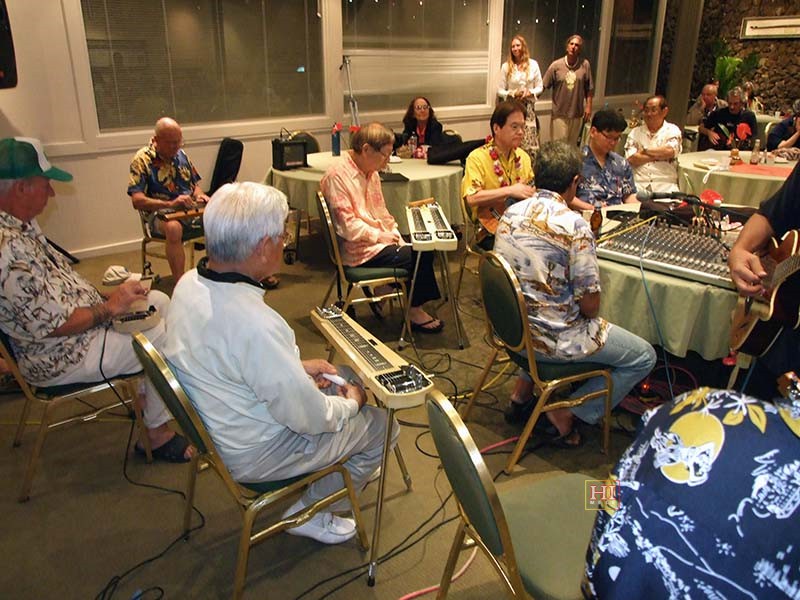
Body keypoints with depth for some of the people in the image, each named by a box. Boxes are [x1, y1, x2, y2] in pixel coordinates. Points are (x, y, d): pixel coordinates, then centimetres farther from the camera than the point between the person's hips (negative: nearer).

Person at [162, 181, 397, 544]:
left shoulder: (190, 283, -9)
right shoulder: (254, 323, -37)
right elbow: (310, 418, -27)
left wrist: (298, 367, 5)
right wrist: (351, 404, -6)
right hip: (253, 455, -8)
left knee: (346, 377, 18)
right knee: (379, 423, 6)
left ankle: (352, 468, 37)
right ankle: (312, 513, 20)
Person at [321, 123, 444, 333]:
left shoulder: (371, 172, 11)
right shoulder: (337, 176, -17)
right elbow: (347, 226, -21)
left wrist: (395, 235, 1)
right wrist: (381, 236, -15)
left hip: (378, 241, 9)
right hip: (358, 251, -9)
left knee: (424, 247, -10)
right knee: (419, 256, -15)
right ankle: (414, 310, 6)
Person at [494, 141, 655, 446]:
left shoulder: (511, 212, -2)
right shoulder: (574, 225, -22)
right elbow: (590, 303, -18)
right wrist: (589, 316, 4)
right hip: (555, 338, -7)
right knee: (645, 356, 10)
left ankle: (521, 392, 29)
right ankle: (569, 413, 9)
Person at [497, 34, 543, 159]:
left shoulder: (533, 64, 4)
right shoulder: (506, 66, 2)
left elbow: (539, 87, 8)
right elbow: (500, 90, 2)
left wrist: (530, 92, -12)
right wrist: (512, 94, -15)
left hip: (529, 108, 1)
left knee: (530, 143, -4)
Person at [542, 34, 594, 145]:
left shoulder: (585, 65, -2)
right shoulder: (556, 65, -4)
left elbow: (589, 89, 4)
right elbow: (543, 86, -2)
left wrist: (588, 106, 2)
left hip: (577, 114, 2)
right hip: (559, 113, -2)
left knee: (572, 145, 11)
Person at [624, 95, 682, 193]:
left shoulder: (672, 130, 10)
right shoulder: (635, 132, 13)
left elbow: (669, 151, -10)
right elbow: (631, 159, -2)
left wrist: (645, 151, -1)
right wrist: (659, 155, -3)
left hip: (665, 185, 0)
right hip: (639, 183, 1)